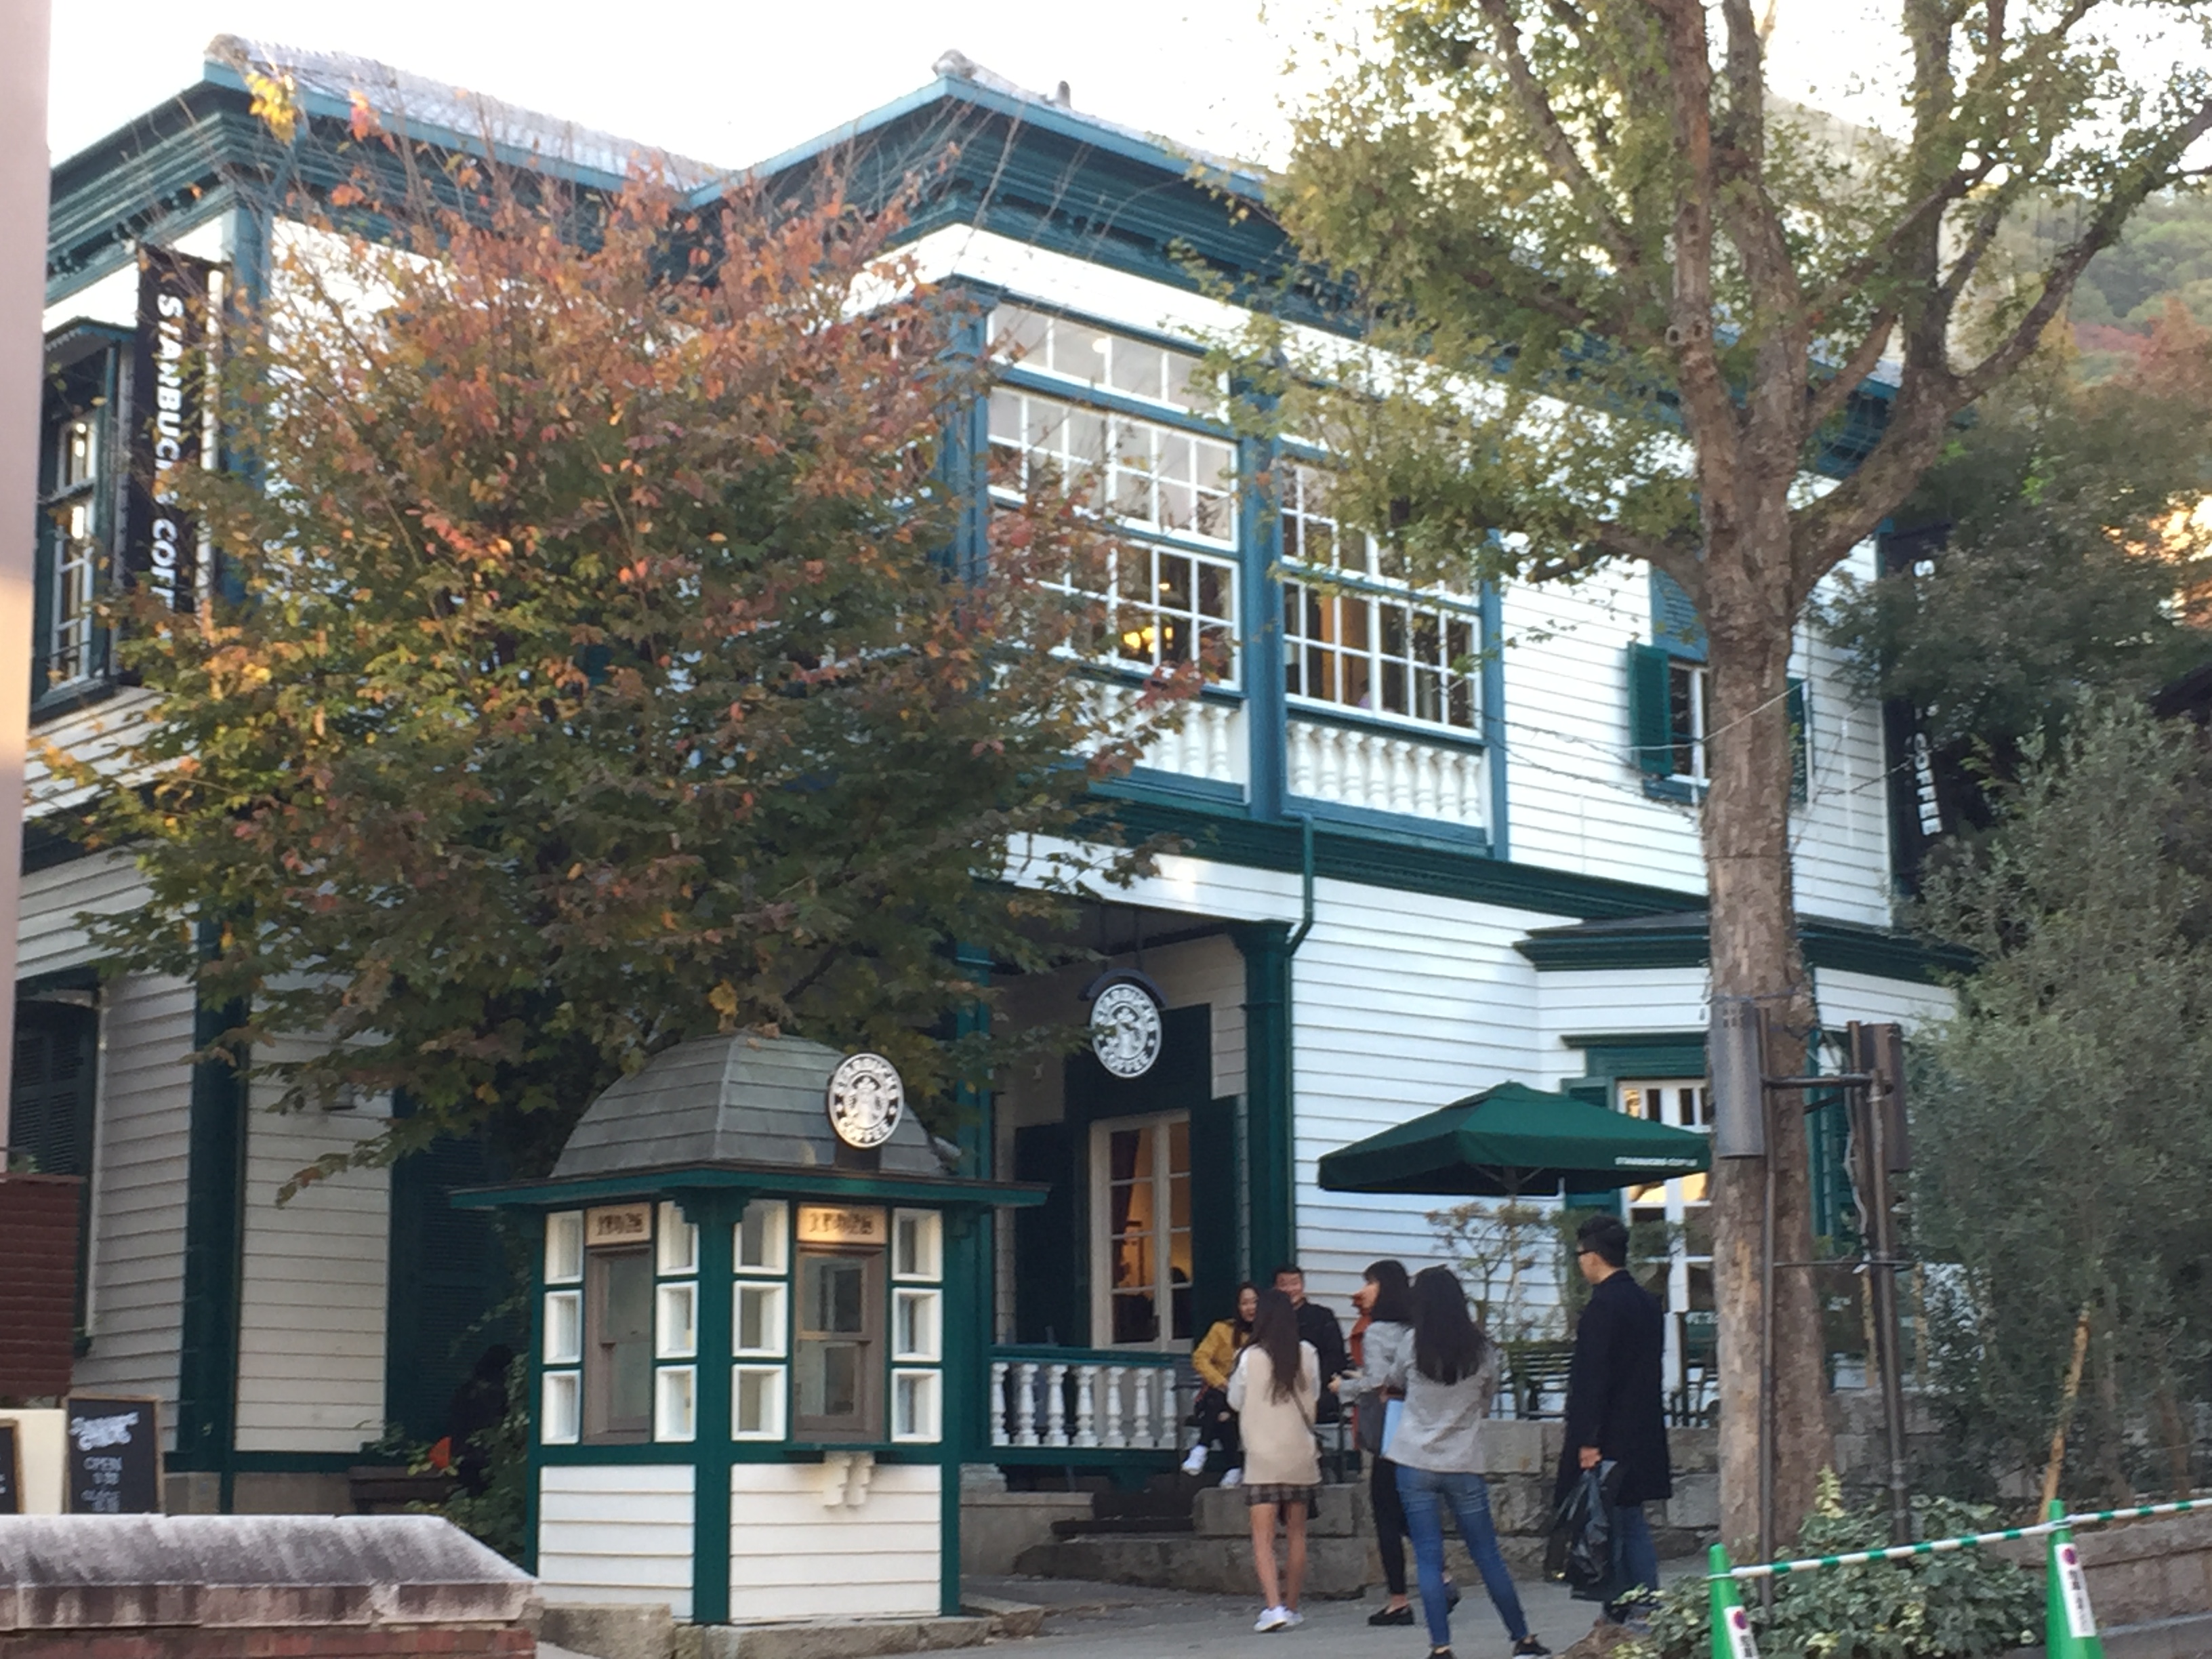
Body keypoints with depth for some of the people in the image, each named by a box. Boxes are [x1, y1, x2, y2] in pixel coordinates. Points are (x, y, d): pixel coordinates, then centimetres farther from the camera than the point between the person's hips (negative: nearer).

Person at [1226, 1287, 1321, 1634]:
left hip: (1262, 1457, -3)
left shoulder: (1250, 1358, -9)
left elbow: (1235, 1402, 4)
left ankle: (1274, 1605, -20)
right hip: (1300, 1455, 3)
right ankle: (1291, 1607, 22)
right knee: (1297, 1533, 15)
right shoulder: (1307, 1355, -2)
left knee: (1262, 1536, -4)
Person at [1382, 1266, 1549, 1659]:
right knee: (1488, 1557, 11)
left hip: (1415, 1465, -1)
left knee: (1428, 1559, 1)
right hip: (1464, 1466, 1)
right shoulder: (1480, 1350, -1)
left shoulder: (1414, 1347, -5)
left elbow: (1393, 1380, 14)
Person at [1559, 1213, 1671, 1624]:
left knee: (1609, 1525, -3)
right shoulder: (1647, 1303, 12)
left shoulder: (1603, 1306, -16)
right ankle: (1647, 1604, 13)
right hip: (1644, 1435, 9)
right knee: (1633, 1523, 14)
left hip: (1610, 1438, -9)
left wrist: (1587, 1442, -19)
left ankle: (1621, 1608, -2)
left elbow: (1592, 1378, -19)